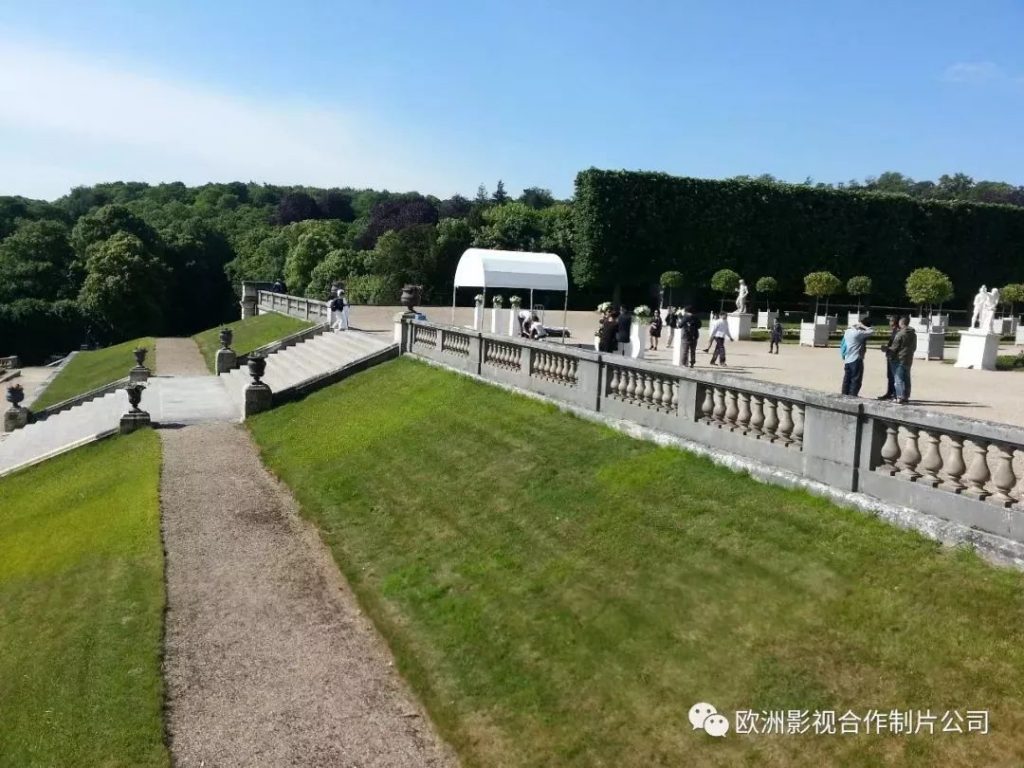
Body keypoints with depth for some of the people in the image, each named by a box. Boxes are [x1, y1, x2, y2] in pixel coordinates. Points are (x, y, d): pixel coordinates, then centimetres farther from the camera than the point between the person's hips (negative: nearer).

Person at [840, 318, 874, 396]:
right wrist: (862, 326, -8)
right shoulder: (858, 333, -14)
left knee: (847, 380, 11)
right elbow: (872, 331, -17)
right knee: (856, 381, -2)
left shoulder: (848, 331, 10)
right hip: (856, 360, -8)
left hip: (847, 360, 8)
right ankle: (852, 396, -4)